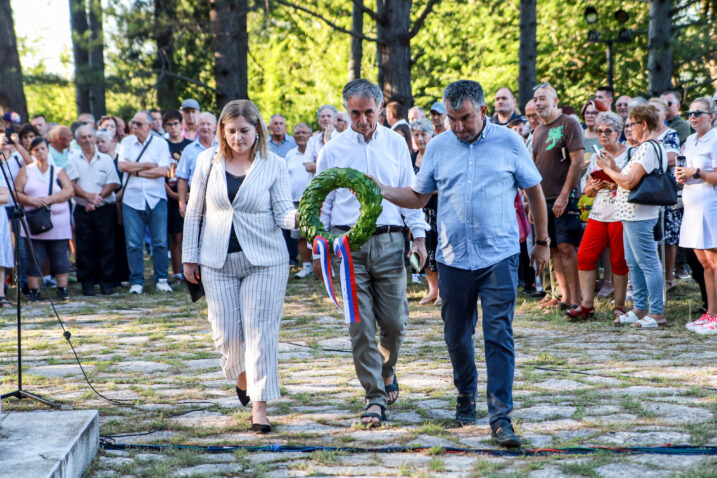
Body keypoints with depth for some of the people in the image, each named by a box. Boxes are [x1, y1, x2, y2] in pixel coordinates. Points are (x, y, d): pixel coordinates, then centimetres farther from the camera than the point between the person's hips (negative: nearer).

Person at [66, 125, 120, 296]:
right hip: (82, 210, 0)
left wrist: (98, 197, -14)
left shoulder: (106, 159, 8)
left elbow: (112, 184, 0)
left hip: (105, 209, 0)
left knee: (106, 246, -1)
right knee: (84, 247, 0)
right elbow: (71, 184, -3)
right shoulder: (73, 159, 7)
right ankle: (87, 283, 7)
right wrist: (88, 196, -16)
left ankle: (106, 281, 6)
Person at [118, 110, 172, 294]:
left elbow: (163, 171, -9)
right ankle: (136, 281, 7)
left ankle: (161, 279, 10)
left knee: (160, 242, 0)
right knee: (133, 243, 0)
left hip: (155, 198, -1)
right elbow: (122, 165, -5)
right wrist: (148, 165, -5)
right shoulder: (126, 142, 9)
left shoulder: (161, 144, 3)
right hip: (132, 198, 1)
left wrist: (135, 170, -6)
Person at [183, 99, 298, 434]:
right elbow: (194, 211, 9)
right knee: (226, 334, 4)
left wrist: (296, 218, -29)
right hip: (218, 262, 2)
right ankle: (242, 377, 35)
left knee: (260, 332, -5)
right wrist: (189, 256, 7)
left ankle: (259, 407, -1)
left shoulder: (274, 165, -1)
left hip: (264, 261, -2)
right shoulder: (208, 161, 4)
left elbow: (282, 214, -6)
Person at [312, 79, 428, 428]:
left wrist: (419, 235, 4)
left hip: (389, 242, 1)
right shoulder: (333, 150, 5)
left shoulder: (395, 143, 8)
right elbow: (322, 202, 9)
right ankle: (375, 397, 3)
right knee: (361, 326, -4)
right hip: (348, 244, -1)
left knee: (395, 322, 2)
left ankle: (387, 370, 33)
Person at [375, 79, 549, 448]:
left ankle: (500, 418, -6)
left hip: (499, 257, -3)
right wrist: (382, 191, -7)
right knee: (457, 336, 12)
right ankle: (466, 396, 35)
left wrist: (542, 242, 11)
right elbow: (417, 197, 10)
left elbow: (534, 192, 9)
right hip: (453, 258, 3)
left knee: (499, 336, -8)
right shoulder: (438, 147, 6)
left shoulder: (508, 142, 0)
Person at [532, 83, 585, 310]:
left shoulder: (569, 124, -5)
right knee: (554, 249, 7)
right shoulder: (538, 131, 17)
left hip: (563, 198, -7)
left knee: (566, 247, -10)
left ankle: (575, 300, -7)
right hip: (543, 198, 7)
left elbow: (577, 161, -12)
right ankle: (565, 297, 12)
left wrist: (564, 195, -17)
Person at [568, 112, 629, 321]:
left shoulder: (628, 154, 1)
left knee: (619, 260, -3)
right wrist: (594, 187, -2)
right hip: (598, 215, 5)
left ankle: (619, 306, 8)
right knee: (585, 255, -6)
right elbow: (587, 190, 20)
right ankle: (587, 305, 0)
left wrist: (618, 186, -18)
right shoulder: (595, 157, 16)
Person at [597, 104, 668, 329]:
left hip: (639, 216, -11)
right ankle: (640, 308, 23)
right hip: (632, 215, 11)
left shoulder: (648, 148, -17)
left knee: (648, 263, -6)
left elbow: (629, 182, -22)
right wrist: (614, 167, 12)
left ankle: (657, 312, -3)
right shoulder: (651, 147, 17)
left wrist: (607, 169, -9)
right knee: (634, 264, 16)